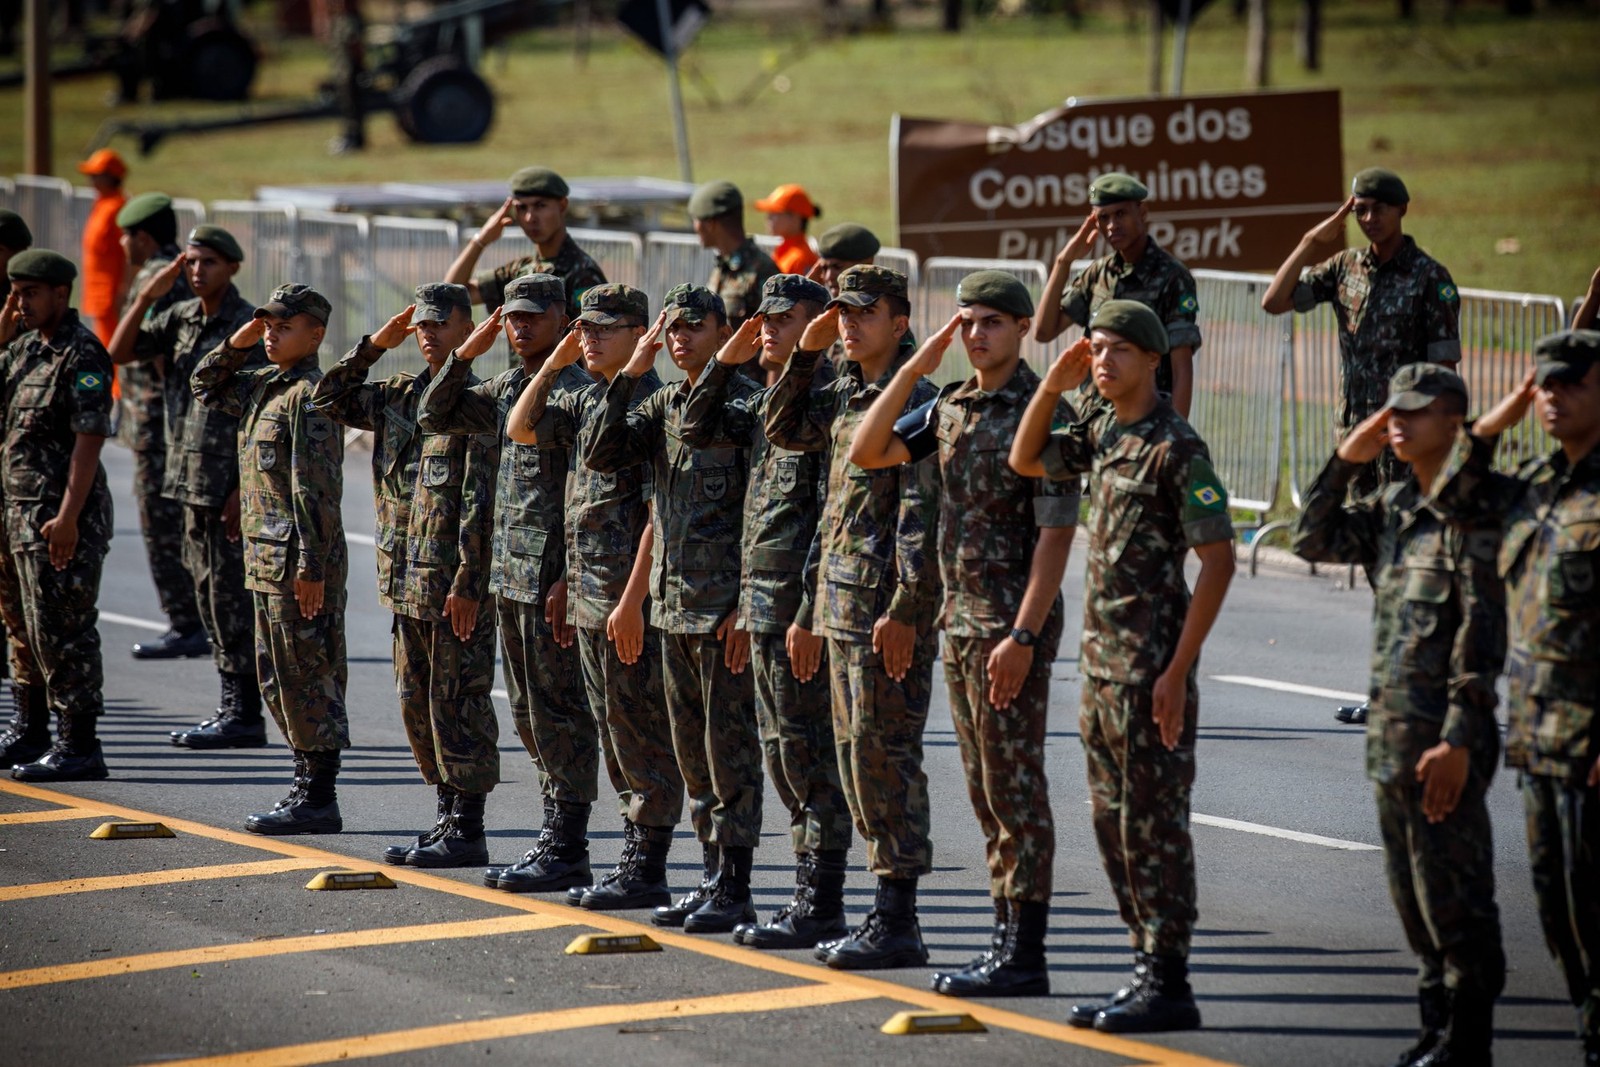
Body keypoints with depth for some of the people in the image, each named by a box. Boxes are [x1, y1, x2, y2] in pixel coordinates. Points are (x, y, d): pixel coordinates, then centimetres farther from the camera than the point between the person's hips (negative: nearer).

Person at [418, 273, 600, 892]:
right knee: (529, 713, 13)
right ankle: (556, 835, 20)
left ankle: (566, 851, -2)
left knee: (559, 712, -5)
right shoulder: (507, 388, 14)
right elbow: (434, 417, 22)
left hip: (552, 578, -9)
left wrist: (569, 579, -22)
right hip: (511, 574, 9)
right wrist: (466, 354, 9)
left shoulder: (576, 389, -13)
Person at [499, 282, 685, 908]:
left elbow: (659, 515, -18)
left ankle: (647, 869, -3)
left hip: (631, 602, -9)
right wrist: (553, 365, 7)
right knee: (614, 732, 12)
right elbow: (520, 430, 17)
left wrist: (632, 601, -22)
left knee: (642, 734, -5)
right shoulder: (585, 399, 14)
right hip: (590, 597, 9)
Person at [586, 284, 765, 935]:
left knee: (729, 751, -4)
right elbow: (600, 456, 3)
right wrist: (629, 375, -4)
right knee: (692, 752, 12)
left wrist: (747, 607, -17)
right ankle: (712, 877, 19)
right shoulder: (663, 406, 13)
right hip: (674, 606, 8)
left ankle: (735, 890, -1)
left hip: (726, 609, -8)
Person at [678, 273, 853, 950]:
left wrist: (811, 614, -22)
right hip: (761, 602, 10)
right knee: (781, 749, 12)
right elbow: (697, 429, 23)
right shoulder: (764, 401, 14)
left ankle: (822, 906, -3)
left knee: (807, 749, -6)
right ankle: (810, 891, 18)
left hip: (798, 603, -10)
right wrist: (726, 361, 9)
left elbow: (832, 519, -19)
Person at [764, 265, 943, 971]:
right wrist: (806, 355, 14)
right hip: (842, 602, 9)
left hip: (889, 607, -9)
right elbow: (783, 431, 25)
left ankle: (898, 925, -4)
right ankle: (888, 908, 17)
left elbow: (922, 516, -18)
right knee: (857, 758, 12)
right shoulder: (845, 396, 14)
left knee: (883, 756, -7)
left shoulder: (915, 402, -13)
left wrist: (904, 611, -22)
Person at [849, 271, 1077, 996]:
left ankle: (1025, 956, -3)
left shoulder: (1042, 412, -12)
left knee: (1015, 787, -6)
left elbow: (1056, 533, -16)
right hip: (959, 616, 8)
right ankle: (1006, 938, 17)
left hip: (1013, 622, -8)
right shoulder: (950, 407, 11)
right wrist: (914, 369, -1)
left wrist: (1023, 636, -22)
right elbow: (866, 453, 6)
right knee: (986, 791, 11)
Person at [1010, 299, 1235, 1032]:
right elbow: (1025, 461, 25)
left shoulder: (1175, 447, -14)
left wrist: (1177, 671, -20)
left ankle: (1168, 986, 0)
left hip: (1150, 668, -9)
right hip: (1100, 663, 9)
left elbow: (1217, 561, -16)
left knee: (1154, 823, -5)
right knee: (1114, 823, 12)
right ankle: (1147, 967, 19)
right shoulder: (1103, 436, 11)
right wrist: (1053, 386, 9)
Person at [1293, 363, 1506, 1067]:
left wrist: (1459, 741, -20)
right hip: (1391, 733, 9)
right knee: (1411, 894, 14)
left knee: (1454, 895, -3)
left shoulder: (1475, 511, -13)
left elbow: (1482, 633, -16)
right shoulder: (1393, 506, 13)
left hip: (1446, 739, -9)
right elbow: (1313, 542, 17)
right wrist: (1346, 461, 6)